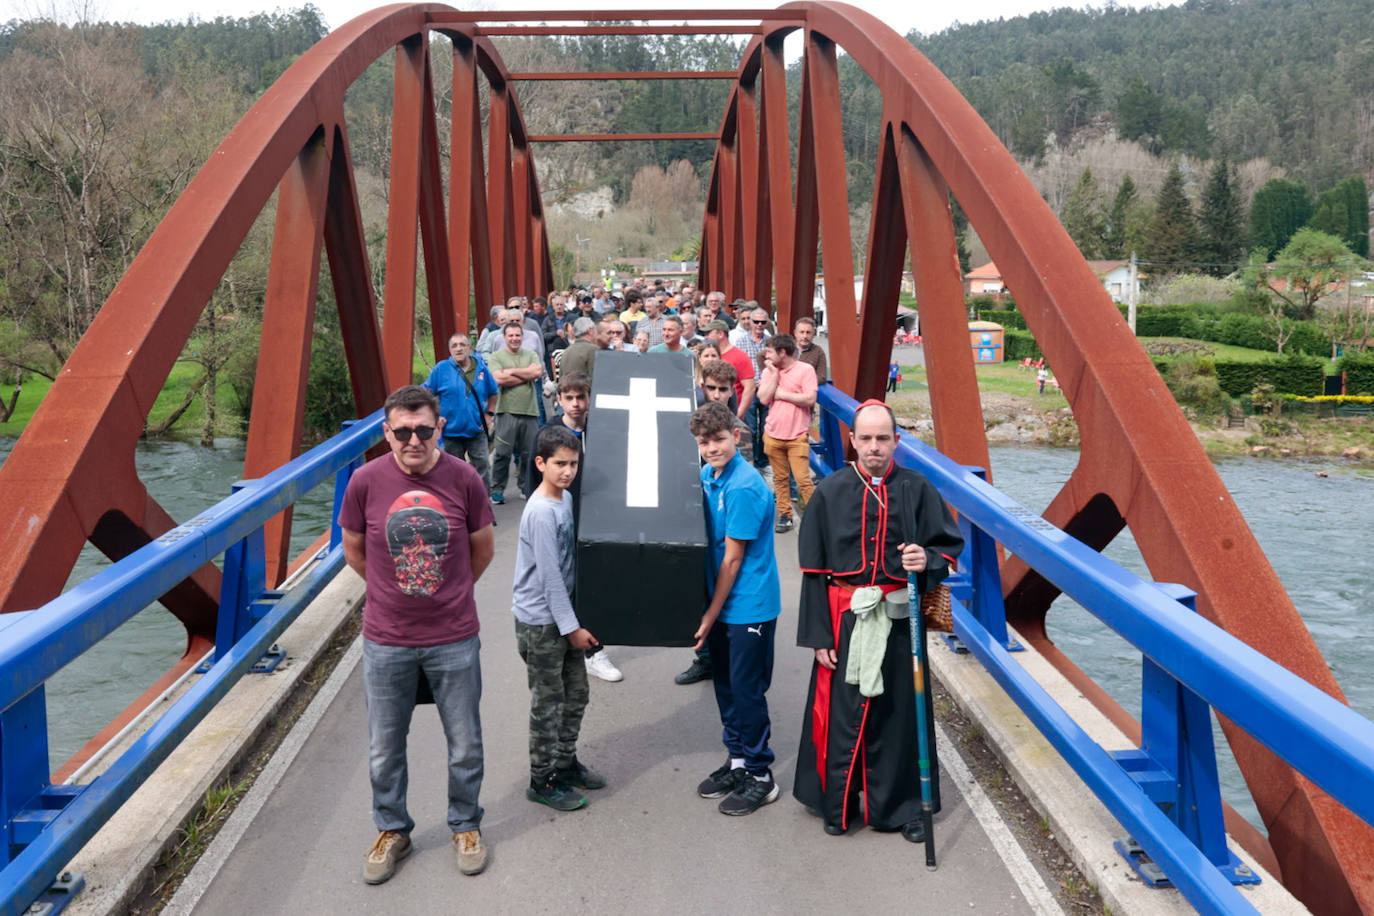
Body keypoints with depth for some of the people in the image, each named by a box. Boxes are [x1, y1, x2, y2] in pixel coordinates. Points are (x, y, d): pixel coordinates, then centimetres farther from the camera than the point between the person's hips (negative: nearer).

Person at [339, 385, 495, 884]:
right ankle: (392, 831, 37)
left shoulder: (464, 479, -11)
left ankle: (466, 826, 37)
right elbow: (353, 549, 7)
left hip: (454, 639, 0)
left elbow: (483, 549, 5)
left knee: (464, 744, 13)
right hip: (386, 641, 1)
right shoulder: (366, 481, -11)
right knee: (384, 748, 14)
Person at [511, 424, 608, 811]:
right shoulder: (541, 512, -23)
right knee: (548, 703, 3)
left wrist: (574, 621, 12)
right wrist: (572, 627, -17)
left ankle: (566, 763, 35)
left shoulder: (566, 499, 4)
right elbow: (549, 576, -21)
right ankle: (543, 781, 18)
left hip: (563, 613, 8)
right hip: (540, 621, -8)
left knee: (576, 694, 18)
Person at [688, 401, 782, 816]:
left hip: (749, 607, -8)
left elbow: (733, 559, -18)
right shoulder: (708, 476, 5)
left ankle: (760, 776, 15)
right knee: (725, 685, 17)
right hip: (721, 603, 8)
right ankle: (738, 761, 32)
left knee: (747, 690, 2)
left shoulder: (744, 487, -21)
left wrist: (711, 615, -12)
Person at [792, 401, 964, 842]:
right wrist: (819, 636, -4)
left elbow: (950, 545, 6)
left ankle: (901, 806, 23)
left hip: (900, 621, 1)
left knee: (899, 713, 8)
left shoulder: (917, 490, -1)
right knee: (842, 713, 4)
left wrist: (928, 560, -18)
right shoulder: (829, 493, -2)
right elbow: (814, 570, -1)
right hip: (845, 621, 0)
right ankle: (838, 805, 22)